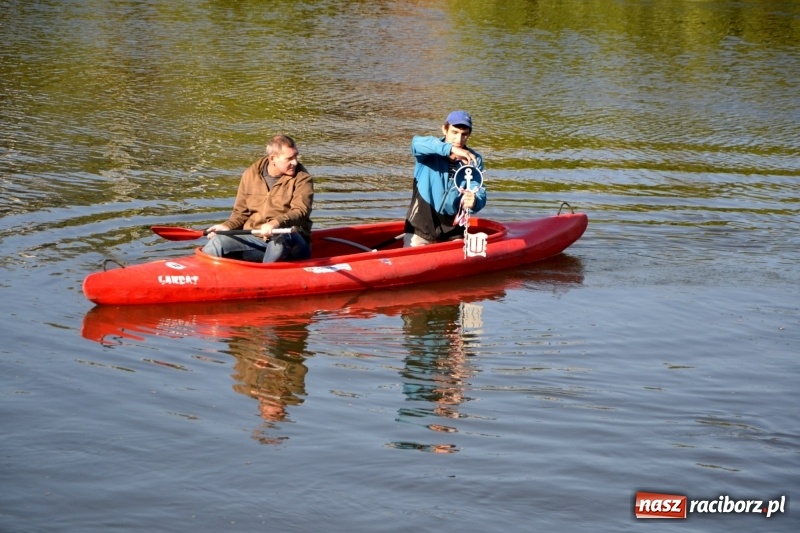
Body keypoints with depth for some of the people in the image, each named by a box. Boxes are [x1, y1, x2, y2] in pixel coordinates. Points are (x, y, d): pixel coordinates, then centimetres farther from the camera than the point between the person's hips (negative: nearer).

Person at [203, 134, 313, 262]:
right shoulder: (251, 175, 8)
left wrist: (276, 223, -37)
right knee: (217, 242, -22)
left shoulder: (302, 178, -3)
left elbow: (301, 212, -18)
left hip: (291, 242, -3)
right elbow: (241, 212, 17)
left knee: (281, 239, -40)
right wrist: (227, 226, -3)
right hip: (254, 237, 4)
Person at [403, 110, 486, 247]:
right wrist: (450, 148, -48)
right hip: (421, 228, -3)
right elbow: (417, 143, -34)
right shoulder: (431, 150, -11)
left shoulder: (474, 160, -3)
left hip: (453, 230, 3)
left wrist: (474, 202, -37)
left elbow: (480, 194, -12)